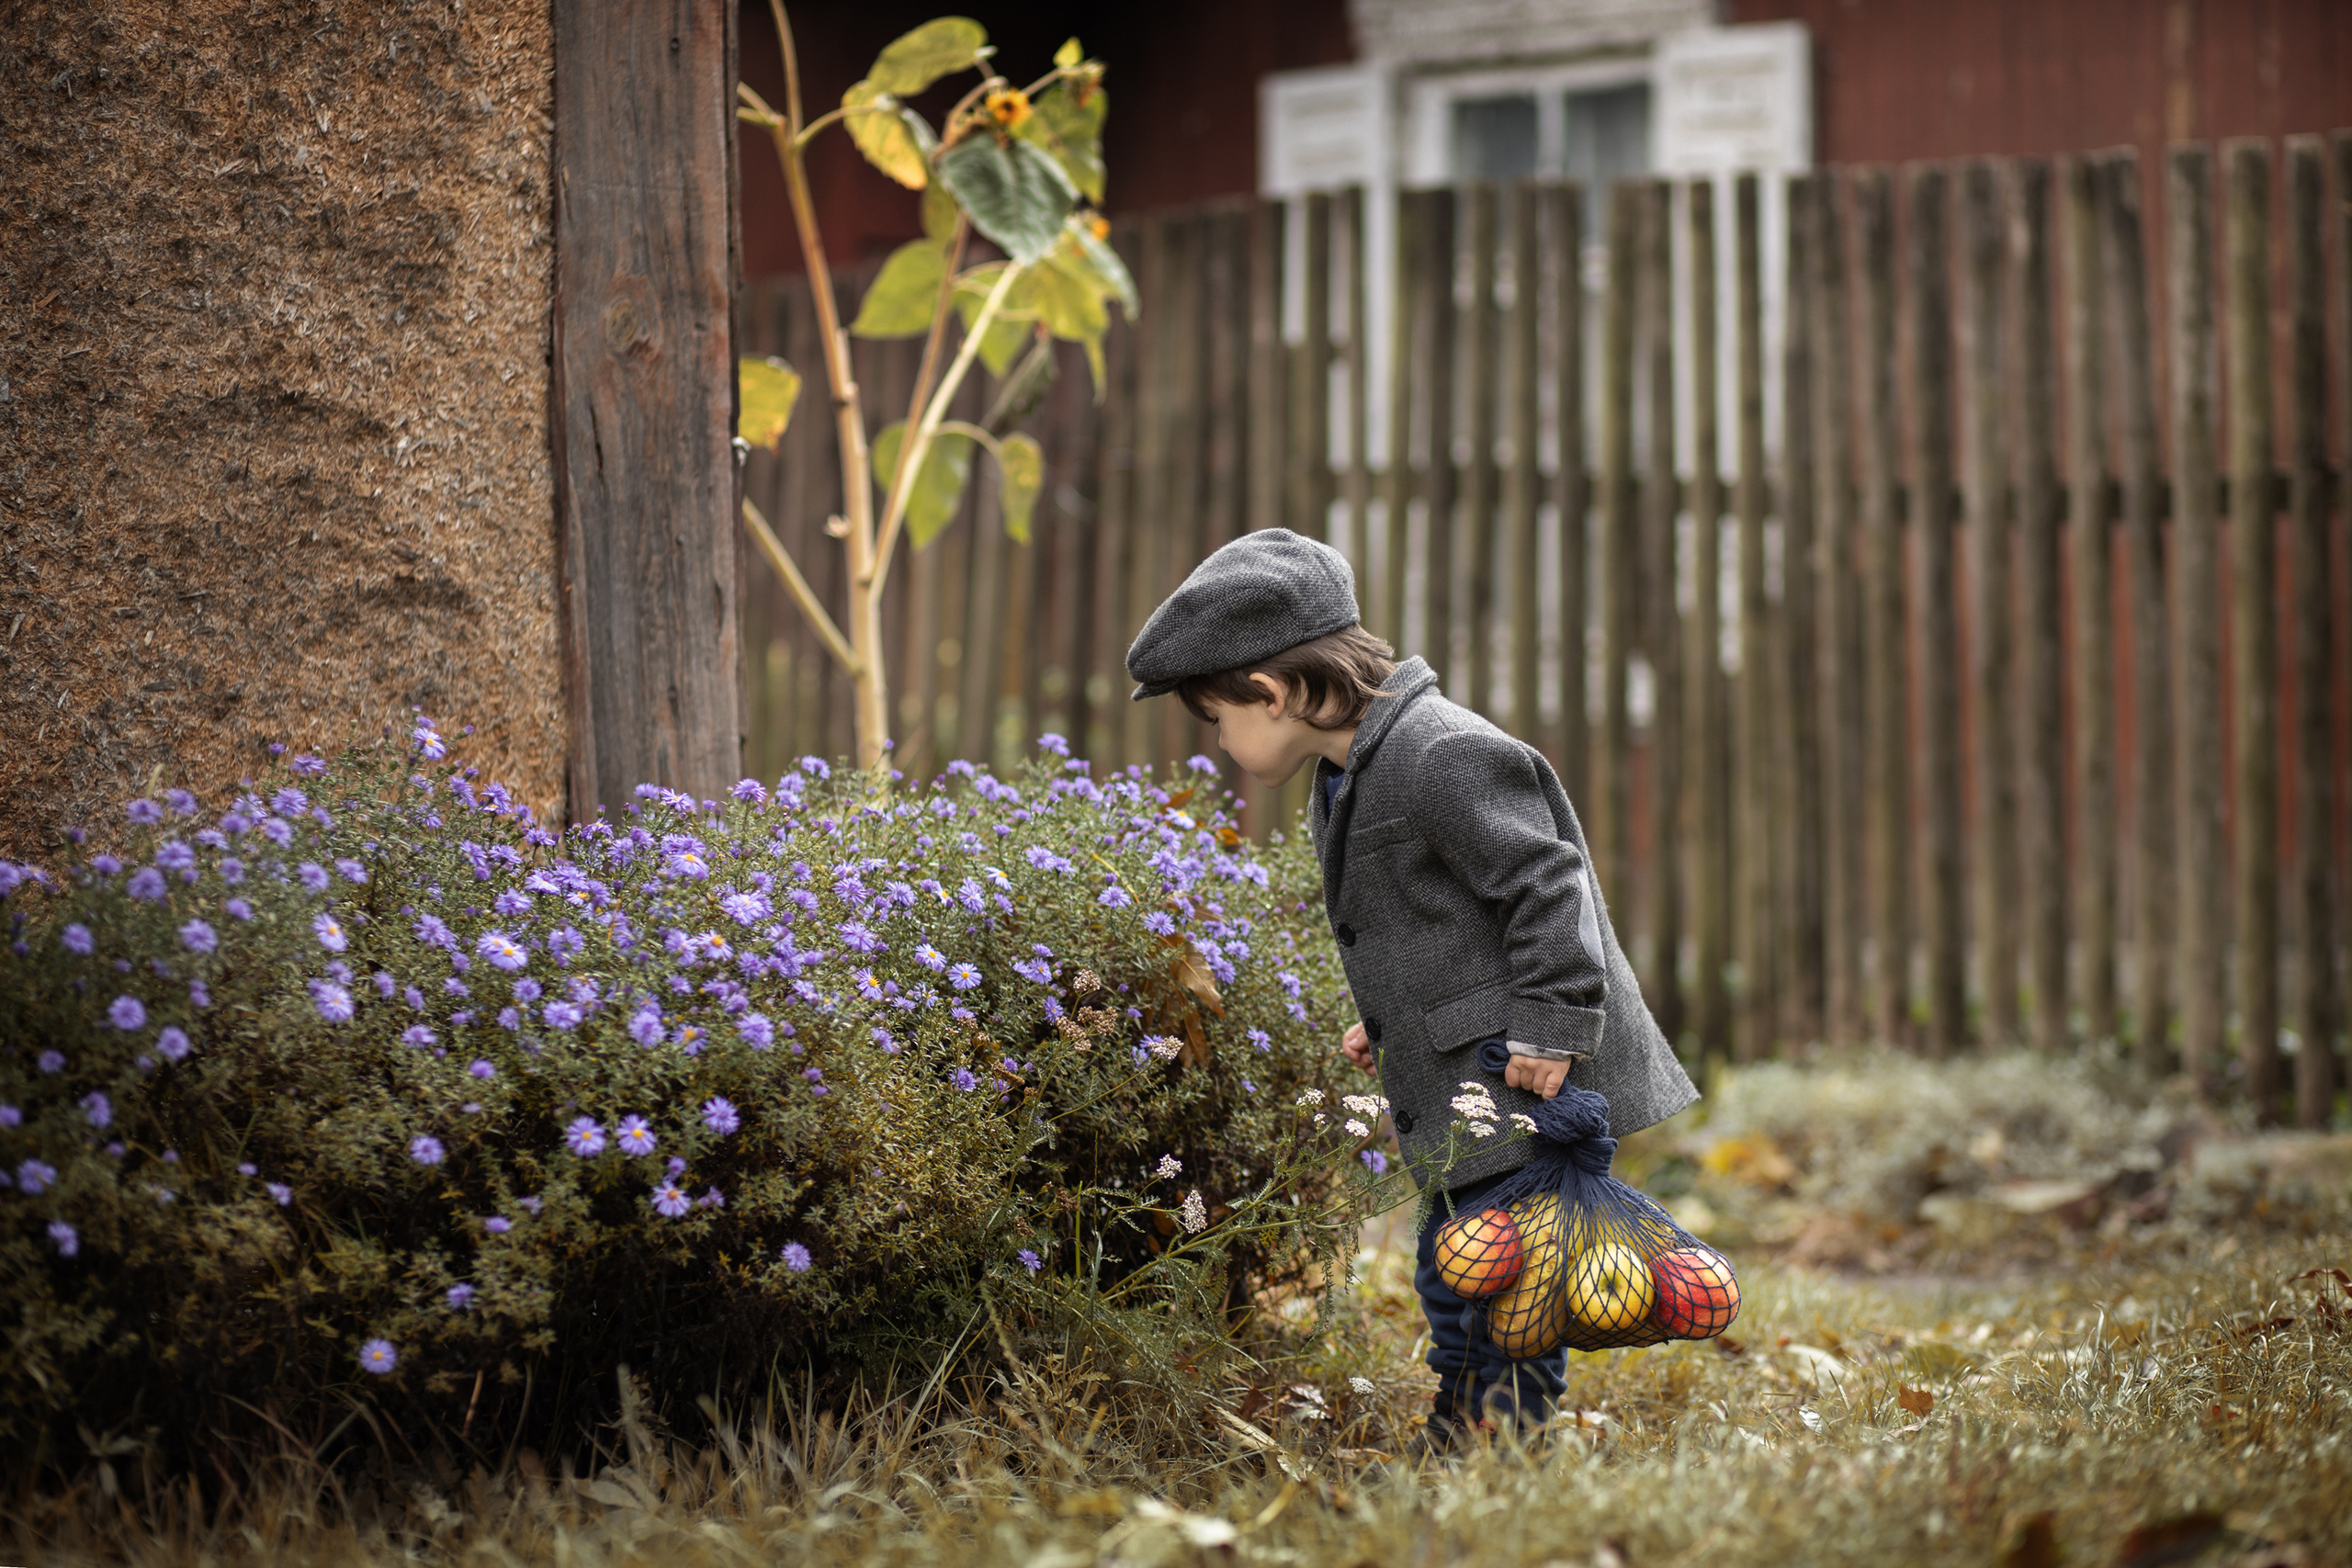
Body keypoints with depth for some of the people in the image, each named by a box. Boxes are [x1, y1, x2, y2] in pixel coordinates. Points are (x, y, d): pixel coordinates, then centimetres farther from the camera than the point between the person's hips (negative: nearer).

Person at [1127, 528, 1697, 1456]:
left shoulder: (1447, 757, -19)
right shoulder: (1348, 777, 14)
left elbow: (1546, 885, -21)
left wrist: (1547, 1025, -23)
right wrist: (1385, 1023, 19)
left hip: (1526, 1079, -10)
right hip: (1460, 1097, 10)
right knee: (1449, 1276, 16)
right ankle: (1447, 1453, 27)